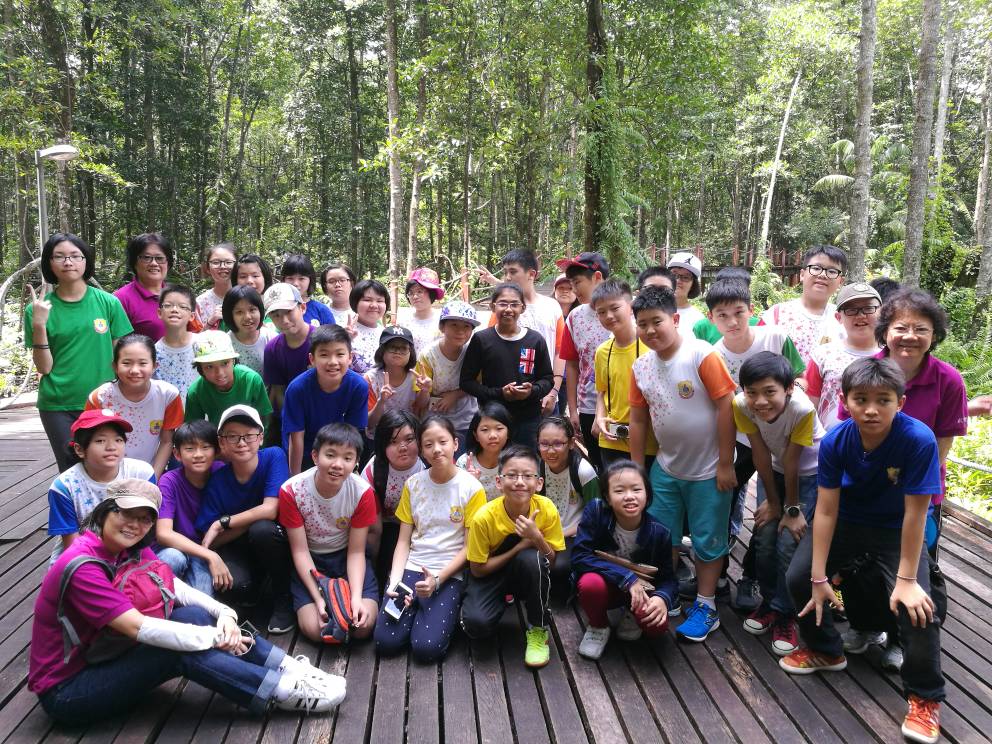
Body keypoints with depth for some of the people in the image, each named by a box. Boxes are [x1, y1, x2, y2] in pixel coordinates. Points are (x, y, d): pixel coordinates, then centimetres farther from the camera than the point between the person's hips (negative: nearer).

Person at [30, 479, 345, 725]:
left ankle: (289, 669, -12)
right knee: (180, 651, -26)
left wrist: (223, 614, -23)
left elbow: (178, 588, -4)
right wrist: (215, 637, -25)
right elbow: (139, 628, -30)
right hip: (66, 690, -7)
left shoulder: (134, 551, 1)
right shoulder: (82, 567, -25)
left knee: (195, 617, -13)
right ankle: (284, 691, -19)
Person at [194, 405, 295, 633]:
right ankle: (249, 596, 10)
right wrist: (250, 520, -21)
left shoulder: (274, 456, -15)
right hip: (237, 549, 1)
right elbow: (210, 541, -9)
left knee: (262, 529, -35)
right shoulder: (217, 481, -9)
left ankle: (284, 598, -10)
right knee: (233, 584, -31)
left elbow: (270, 510, -23)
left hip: (275, 543, -1)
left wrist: (222, 523, -18)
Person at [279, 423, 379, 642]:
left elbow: (356, 551, -11)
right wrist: (319, 598, -24)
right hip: (310, 562, -1)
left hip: (346, 558, 1)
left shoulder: (362, 492, -19)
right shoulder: (291, 491, -21)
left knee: (363, 626, -17)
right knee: (314, 629, -21)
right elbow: (300, 550, -15)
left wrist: (356, 597, -25)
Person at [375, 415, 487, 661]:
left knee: (426, 647, -20)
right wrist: (394, 581, -10)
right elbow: (404, 540, 5)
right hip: (411, 566, 3)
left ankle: (444, 613, 10)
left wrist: (438, 579, -17)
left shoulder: (471, 488, -6)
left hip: (450, 574, -3)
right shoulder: (413, 484, 5)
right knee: (386, 642, -14)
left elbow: (469, 547, -5)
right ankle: (415, 609, 14)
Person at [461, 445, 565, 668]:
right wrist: (520, 546, -25)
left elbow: (551, 561, -12)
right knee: (476, 624, -27)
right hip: (491, 573, -1)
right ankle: (504, 600, 10)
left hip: (530, 574, 1)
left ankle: (538, 630, -11)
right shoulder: (484, 517, -25)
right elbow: (477, 569, -16)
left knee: (532, 558, -34)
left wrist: (536, 538, -33)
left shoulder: (546, 509, -21)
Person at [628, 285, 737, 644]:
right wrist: (637, 470, 7)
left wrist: (725, 465, -16)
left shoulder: (702, 355, -19)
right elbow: (638, 419, 5)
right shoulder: (640, 367, -2)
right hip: (666, 468, 5)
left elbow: (725, 407, -17)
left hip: (708, 470, -5)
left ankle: (706, 608, 25)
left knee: (707, 540, 9)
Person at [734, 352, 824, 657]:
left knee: (790, 543, -9)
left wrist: (793, 509, -13)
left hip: (809, 473, -3)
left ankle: (784, 614, 9)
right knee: (764, 538, 2)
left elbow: (792, 463, -26)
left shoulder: (802, 409, -37)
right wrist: (772, 501, -9)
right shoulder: (741, 405, -28)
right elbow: (761, 454, -17)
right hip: (773, 469, 3)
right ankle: (769, 601, 24)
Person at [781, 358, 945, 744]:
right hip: (846, 520, 3)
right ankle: (825, 650, 24)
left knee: (916, 606, -20)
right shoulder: (835, 441, -22)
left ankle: (925, 697, 7)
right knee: (799, 578, -7)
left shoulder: (918, 439, -31)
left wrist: (907, 579, -21)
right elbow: (826, 510, -17)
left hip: (896, 530, -3)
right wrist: (819, 577, -16)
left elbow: (915, 512, -24)